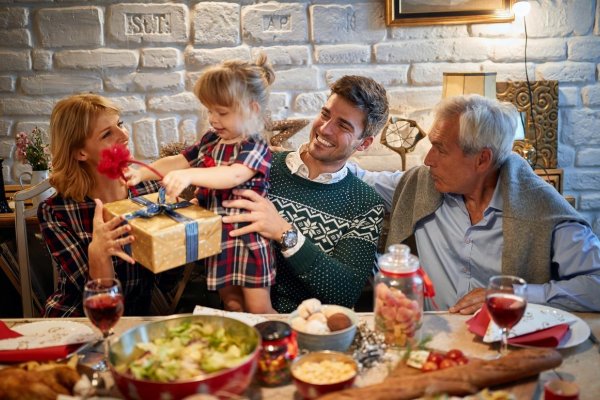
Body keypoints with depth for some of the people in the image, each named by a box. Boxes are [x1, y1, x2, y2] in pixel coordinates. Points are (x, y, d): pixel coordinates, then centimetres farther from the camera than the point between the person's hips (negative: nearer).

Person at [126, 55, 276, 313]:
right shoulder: (210, 141, 7)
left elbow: (234, 175, -34)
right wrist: (141, 173, 1)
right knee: (230, 302, 17)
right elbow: (179, 161, 13)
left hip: (247, 237, -7)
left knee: (259, 309, -1)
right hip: (216, 237, 7)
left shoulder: (256, 149, -16)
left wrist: (189, 175, -47)